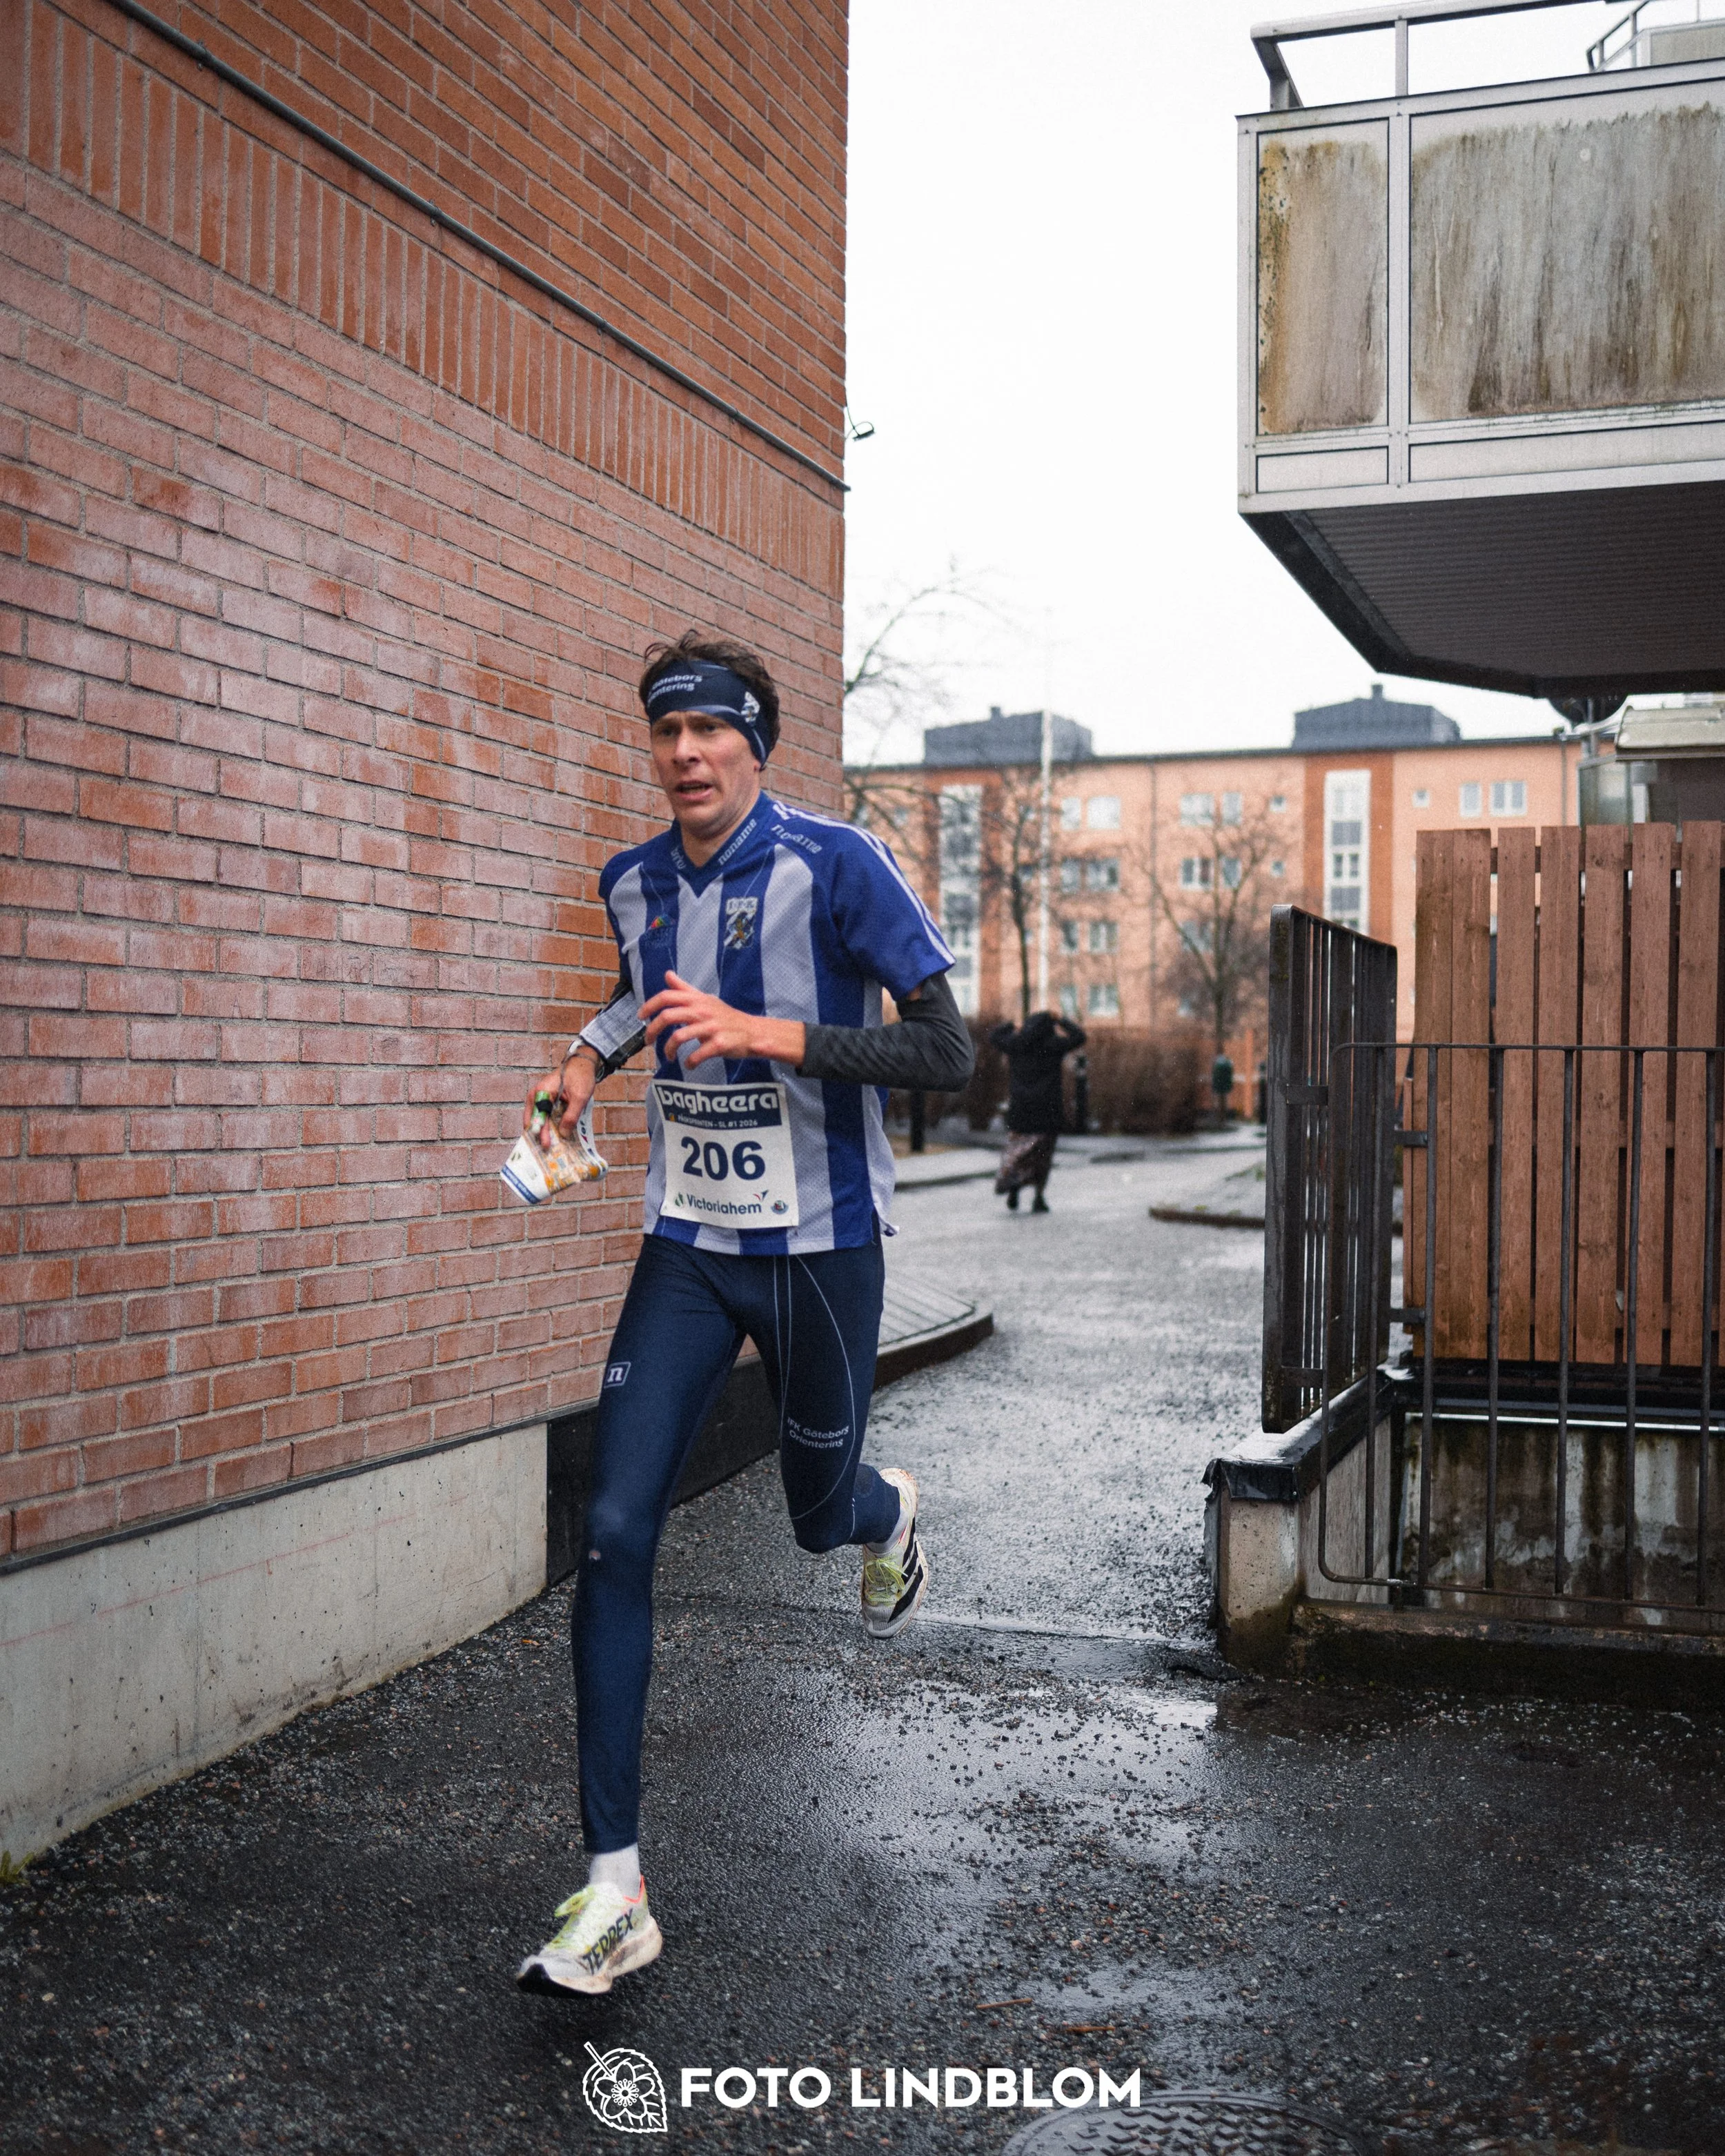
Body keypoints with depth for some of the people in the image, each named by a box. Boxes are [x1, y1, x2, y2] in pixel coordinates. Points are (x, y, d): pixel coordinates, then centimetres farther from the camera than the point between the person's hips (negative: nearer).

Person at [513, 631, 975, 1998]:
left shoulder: (834, 865, -13)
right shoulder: (633, 884, 4)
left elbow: (947, 1053, -17)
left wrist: (768, 1034, -27)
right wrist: (591, 1058, 6)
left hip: (820, 1244, -4)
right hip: (688, 1245, 4)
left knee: (819, 1514, 13)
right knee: (615, 1534, -8)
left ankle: (891, 1513, 56)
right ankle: (616, 1892, -1)